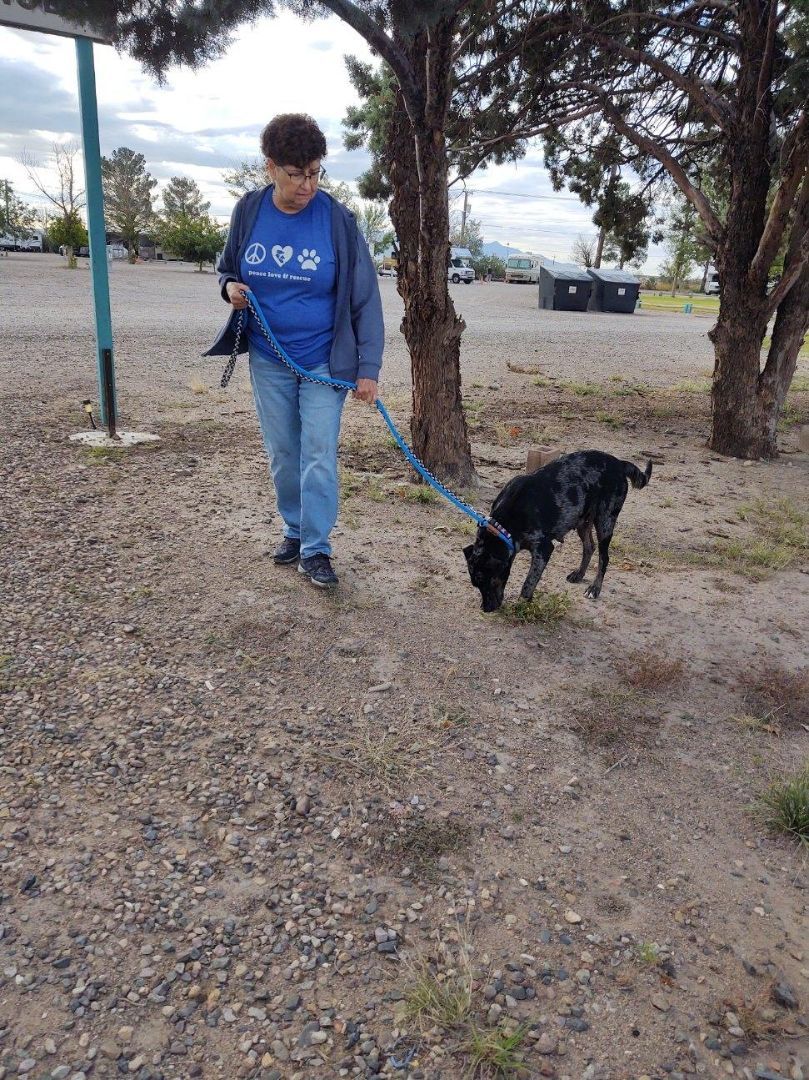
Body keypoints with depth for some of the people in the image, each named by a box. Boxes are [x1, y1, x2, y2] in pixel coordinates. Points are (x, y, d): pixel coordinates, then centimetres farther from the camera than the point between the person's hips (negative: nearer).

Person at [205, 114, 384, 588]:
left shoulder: (338, 220, -11)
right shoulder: (249, 211, -2)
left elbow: (365, 297, -9)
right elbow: (228, 267, 14)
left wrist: (368, 367, -15)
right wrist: (231, 286, -11)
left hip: (324, 361, -3)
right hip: (268, 360, 3)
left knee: (319, 456, -5)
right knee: (282, 455, 11)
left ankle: (316, 550, 6)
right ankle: (295, 531, 29)